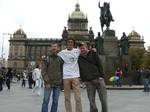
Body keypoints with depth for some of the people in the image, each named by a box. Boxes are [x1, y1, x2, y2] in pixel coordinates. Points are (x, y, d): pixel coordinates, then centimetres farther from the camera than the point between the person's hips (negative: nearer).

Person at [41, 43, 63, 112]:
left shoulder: (60, 59, 10)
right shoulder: (46, 59, 2)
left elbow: (62, 71, 12)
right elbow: (43, 71, -3)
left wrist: (61, 82, 5)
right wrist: (47, 82, -12)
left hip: (58, 84, 2)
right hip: (49, 83, -2)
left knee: (55, 101, 7)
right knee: (46, 101, -3)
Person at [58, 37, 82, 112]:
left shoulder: (77, 51, 8)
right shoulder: (62, 53, 7)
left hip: (75, 76, 0)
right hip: (66, 77, 0)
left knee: (78, 97, -3)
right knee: (67, 98, 5)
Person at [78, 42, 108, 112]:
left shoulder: (93, 54, 10)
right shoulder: (79, 58, 12)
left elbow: (99, 65, 4)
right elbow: (79, 70, 13)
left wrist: (101, 76, -6)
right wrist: (83, 80, 5)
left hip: (98, 79, -1)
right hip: (88, 82, 1)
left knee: (103, 99, -1)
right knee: (91, 100, 2)